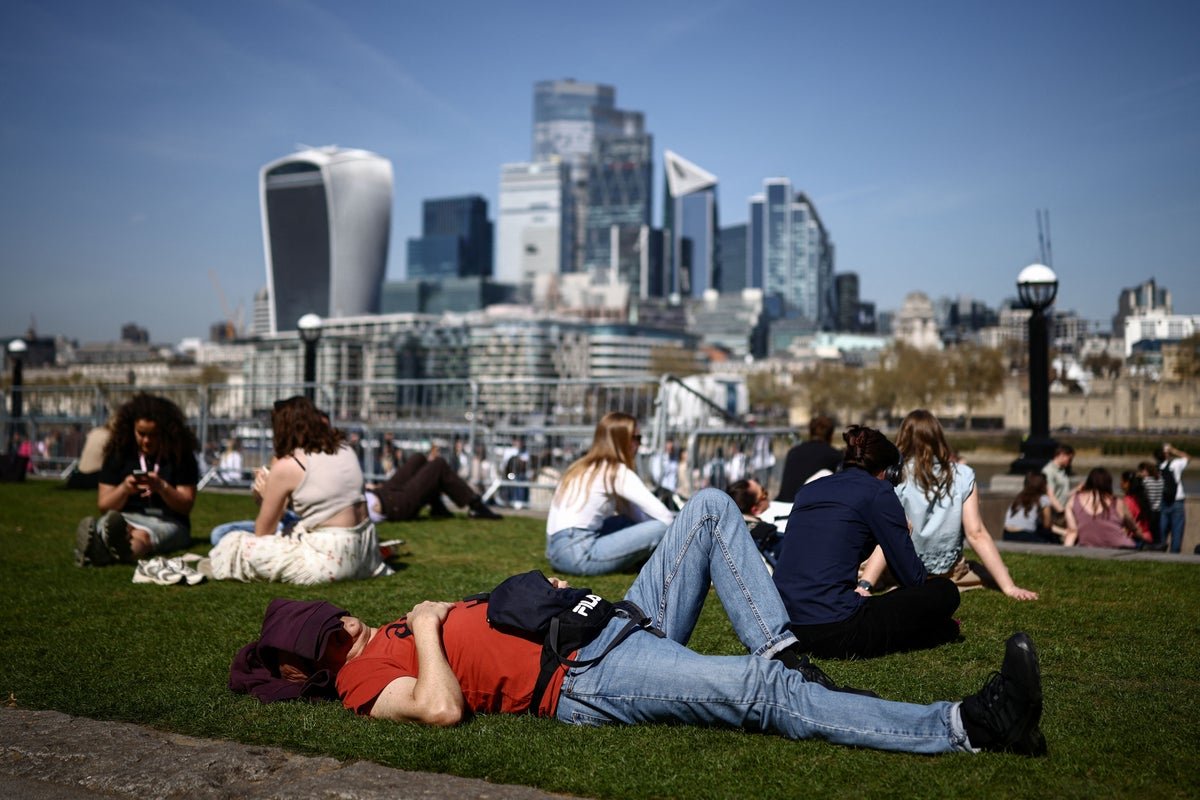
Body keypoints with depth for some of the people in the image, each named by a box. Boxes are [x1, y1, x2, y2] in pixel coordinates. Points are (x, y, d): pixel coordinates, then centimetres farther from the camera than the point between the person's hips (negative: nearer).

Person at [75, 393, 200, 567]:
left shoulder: (180, 455, 4)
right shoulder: (119, 454, 10)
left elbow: (186, 506, -1)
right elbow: (103, 505, 8)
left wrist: (162, 487, -21)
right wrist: (124, 489, -14)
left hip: (167, 522, -2)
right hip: (125, 518, 2)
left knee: (143, 535, -38)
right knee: (107, 523, -34)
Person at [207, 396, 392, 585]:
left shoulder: (286, 466, -6)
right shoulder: (345, 449, 10)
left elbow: (263, 532, 2)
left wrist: (265, 496, 21)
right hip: (362, 549, 7)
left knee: (235, 543, 1)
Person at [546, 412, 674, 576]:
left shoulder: (584, 467, 20)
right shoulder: (618, 472, -5)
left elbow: (635, 512, 22)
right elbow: (662, 514, -8)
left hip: (557, 551, 9)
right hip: (579, 554, -9)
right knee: (662, 527, -12)